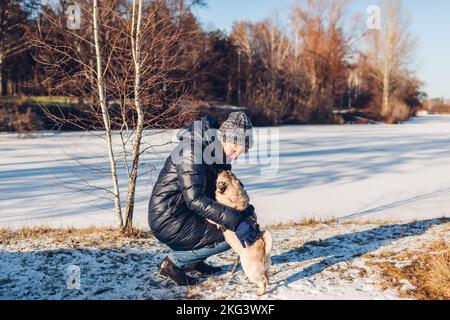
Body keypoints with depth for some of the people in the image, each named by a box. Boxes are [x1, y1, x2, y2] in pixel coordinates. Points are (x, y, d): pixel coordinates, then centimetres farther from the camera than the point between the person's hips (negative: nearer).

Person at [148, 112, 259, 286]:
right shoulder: (192, 151, -23)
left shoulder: (217, 150, 4)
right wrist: (235, 222, -33)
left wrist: (243, 210, -6)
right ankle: (173, 262, 0)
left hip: (184, 212, 9)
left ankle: (193, 261, 15)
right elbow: (195, 199, -30)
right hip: (169, 220, -9)